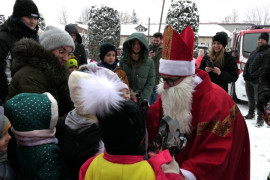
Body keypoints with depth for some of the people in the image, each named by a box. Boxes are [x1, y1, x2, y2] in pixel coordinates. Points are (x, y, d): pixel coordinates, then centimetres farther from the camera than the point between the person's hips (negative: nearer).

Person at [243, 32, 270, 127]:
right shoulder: (254, 52, 19)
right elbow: (247, 64, 17)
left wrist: (253, 76, -17)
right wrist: (245, 74, 0)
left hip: (258, 81, -7)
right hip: (248, 80, 7)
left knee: (258, 99, -6)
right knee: (250, 98, 17)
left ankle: (260, 118, 3)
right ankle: (251, 114, 32)